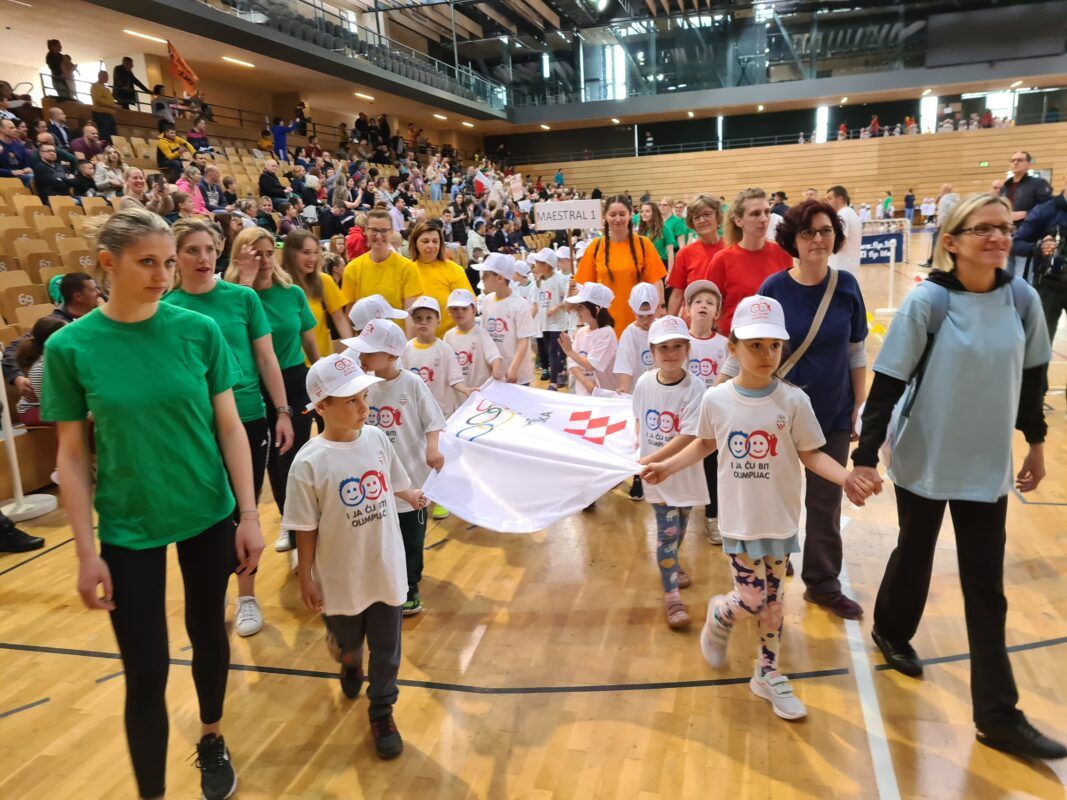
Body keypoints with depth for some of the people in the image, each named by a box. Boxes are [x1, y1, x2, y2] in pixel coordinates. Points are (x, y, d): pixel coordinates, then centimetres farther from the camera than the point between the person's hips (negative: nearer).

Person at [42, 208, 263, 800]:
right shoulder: (69, 346, -9)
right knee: (145, 671, 5)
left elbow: (229, 427, -3)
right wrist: (86, 551, -5)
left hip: (210, 515, 1)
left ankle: (211, 739, 44)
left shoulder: (199, 330, -7)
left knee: (207, 632, 18)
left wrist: (248, 515, -4)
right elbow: (71, 456, -4)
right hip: (128, 528, -1)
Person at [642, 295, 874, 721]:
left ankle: (768, 674, 34)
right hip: (739, 520, -1)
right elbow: (705, 443, 8)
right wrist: (666, 465, 1)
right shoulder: (715, 399, -9)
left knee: (773, 599, 13)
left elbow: (811, 454, -4)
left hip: (780, 519, 1)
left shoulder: (793, 401, -11)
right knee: (752, 600, -2)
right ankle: (719, 615, 34)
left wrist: (847, 478, -20)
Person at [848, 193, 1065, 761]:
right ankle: (891, 631, 46)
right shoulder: (926, 302, -16)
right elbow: (886, 383, -16)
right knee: (916, 552, 17)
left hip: (987, 462, 3)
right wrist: (865, 457, -21)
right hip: (924, 457, -3)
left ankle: (998, 714, 15)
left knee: (986, 586, 6)